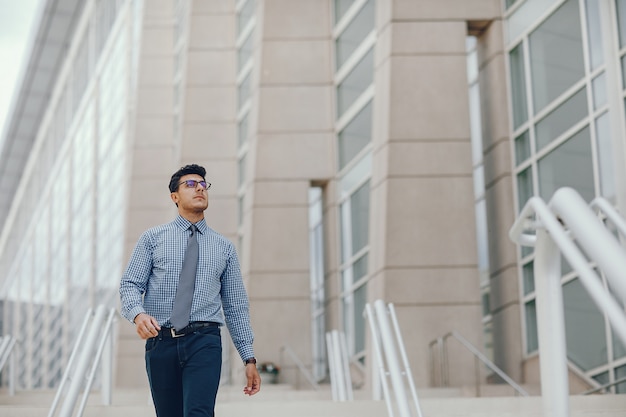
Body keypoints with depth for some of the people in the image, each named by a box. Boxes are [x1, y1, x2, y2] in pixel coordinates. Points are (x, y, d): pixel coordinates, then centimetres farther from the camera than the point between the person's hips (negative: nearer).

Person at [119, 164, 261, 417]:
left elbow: (236, 306, 14)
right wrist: (138, 314, -20)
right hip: (160, 342, 1)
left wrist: (249, 358, 8)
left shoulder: (224, 248, 14)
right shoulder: (152, 239, 10)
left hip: (204, 342, 0)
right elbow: (130, 284, 3)